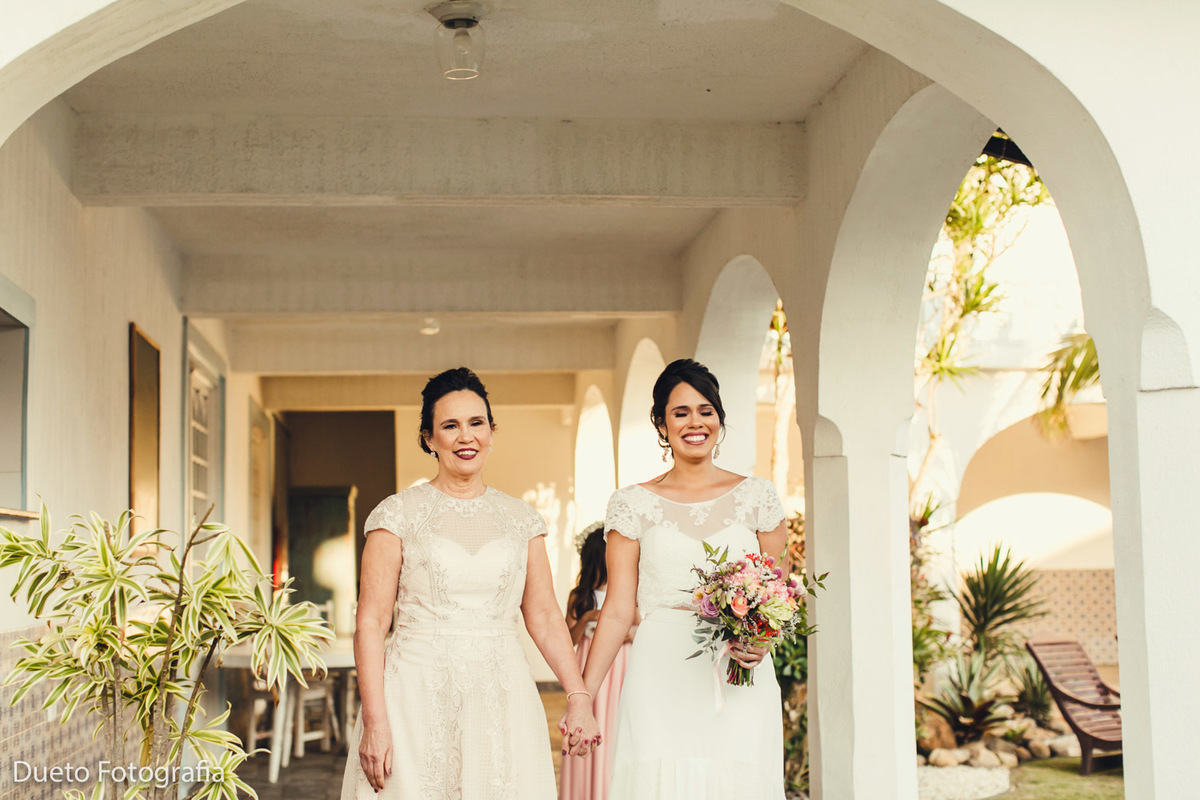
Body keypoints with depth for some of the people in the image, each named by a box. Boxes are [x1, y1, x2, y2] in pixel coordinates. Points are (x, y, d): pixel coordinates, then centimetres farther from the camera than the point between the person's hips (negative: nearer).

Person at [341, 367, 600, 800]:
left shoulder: (521, 519, 10)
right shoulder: (399, 514, 0)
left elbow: (544, 616, 11)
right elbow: (371, 622, -4)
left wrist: (579, 696, -1)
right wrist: (374, 722, -12)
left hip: (501, 704, 3)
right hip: (418, 698, -2)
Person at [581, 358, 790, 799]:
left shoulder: (756, 496, 7)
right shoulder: (634, 504, 5)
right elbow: (618, 609, 4)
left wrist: (761, 640, -11)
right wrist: (582, 695, -3)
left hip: (739, 685, 1)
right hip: (661, 683, -1)